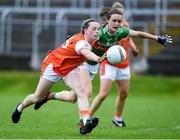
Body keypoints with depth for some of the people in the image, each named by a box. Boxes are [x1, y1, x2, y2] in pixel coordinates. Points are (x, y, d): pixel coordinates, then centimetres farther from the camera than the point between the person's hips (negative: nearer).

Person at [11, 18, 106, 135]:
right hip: (54, 64, -7)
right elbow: (86, 53, -59)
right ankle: (20, 108, 44)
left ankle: (86, 122, -38)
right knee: (37, 97, 11)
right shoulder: (80, 41, -34)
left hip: (70, 69, 7)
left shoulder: (89, 41, -7)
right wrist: (98, 59, -78)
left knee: (81, 92, -22)